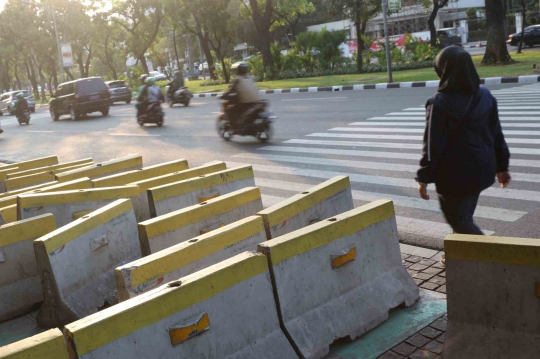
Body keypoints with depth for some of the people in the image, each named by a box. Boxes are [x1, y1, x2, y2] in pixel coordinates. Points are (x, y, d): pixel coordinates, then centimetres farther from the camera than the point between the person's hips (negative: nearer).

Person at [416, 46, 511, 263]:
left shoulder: (440, 103, -18)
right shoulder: (485, 96, 1)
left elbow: (433, 145, -17)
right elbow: (497, 135, 8)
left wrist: (424, 178, -10)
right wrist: (502, 166, 17)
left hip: (455, 174, -7)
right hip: (481, 169, 7)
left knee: (458, 219, 6)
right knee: (463, 216, 22)